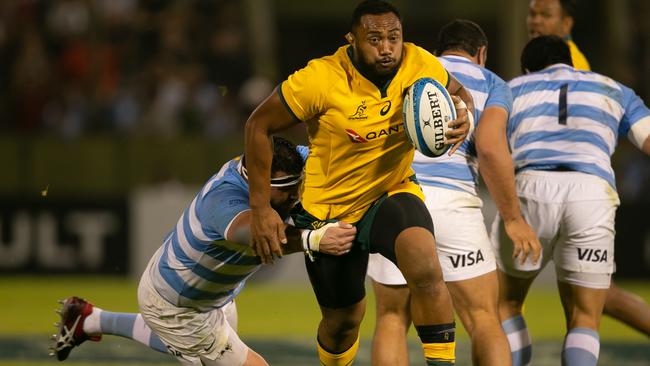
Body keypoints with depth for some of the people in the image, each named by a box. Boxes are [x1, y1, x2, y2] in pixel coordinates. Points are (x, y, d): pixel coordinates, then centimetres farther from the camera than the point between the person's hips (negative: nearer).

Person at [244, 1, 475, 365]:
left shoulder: (421, 65, -15)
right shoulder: (322, 79, -26)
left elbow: (459, 92, 7)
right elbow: (259, 125, -16)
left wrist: (464, 115, -19)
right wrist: (261, 209, -16)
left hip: (394, 192, 1)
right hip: (329, 208, -1)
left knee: (426, 268, -31)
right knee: (343, 318, 13)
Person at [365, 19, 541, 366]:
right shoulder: (490, 84, 15)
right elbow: (490, 146, -4)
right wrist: (514, 219, 0)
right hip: (451, 200, -3)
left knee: (392, 320, 16)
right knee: (485, 323, 5)